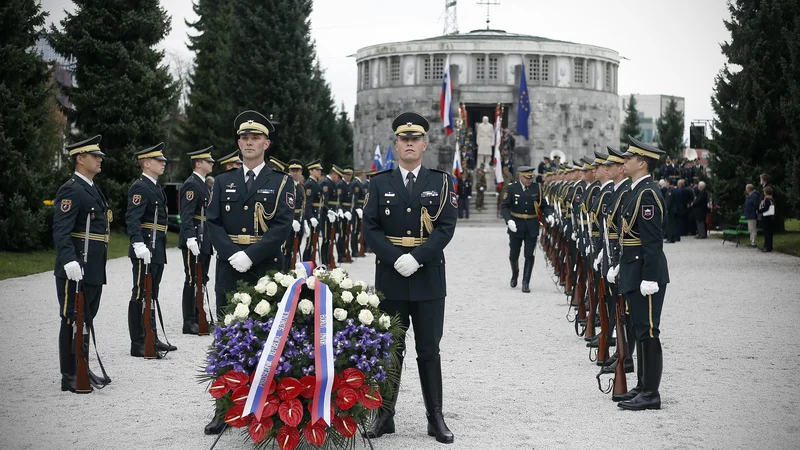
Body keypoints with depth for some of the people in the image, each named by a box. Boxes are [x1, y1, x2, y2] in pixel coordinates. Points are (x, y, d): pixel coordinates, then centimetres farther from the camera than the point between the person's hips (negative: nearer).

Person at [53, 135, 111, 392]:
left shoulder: (92, 189, 16)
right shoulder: (71, 190, -14)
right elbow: (61, 230, -24)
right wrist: (69, 261, -36)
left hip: (94, 270, 10)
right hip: (77, 270, -10)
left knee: (86, 320, 15)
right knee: (73, 321, -3)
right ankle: (69, 377, 4)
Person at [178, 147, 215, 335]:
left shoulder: (203, 184, 18)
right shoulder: (191, 185, -13)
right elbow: (186, 214, -22)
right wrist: (190, 238, -31)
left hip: (205, 241, 10)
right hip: (194, 240, -10)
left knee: (201, 280, 13)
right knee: (192, 280, -6)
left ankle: (197, 319, 21)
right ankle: (189, 323, -3)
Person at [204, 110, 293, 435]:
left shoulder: (281, 182, 3)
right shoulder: (223, 182, 12)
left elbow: (282, 226, -8)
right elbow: (213, 224, 4)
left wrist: (250, 256, -17)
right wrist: (232, 255, -12)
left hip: (266, 271, -3)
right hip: (229, 271, 3)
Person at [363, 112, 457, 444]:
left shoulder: (441, 182, 4)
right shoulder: (380, 183, 6)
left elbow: (446, 228, -5)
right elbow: (370, 228, 0)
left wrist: (416, 258, -15)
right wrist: (395, 259, -14)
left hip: (429, 279, -1)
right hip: (390, 279, 1)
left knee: (429, 351, 4)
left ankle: (436, 418, 10)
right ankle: (385, 415, 13)